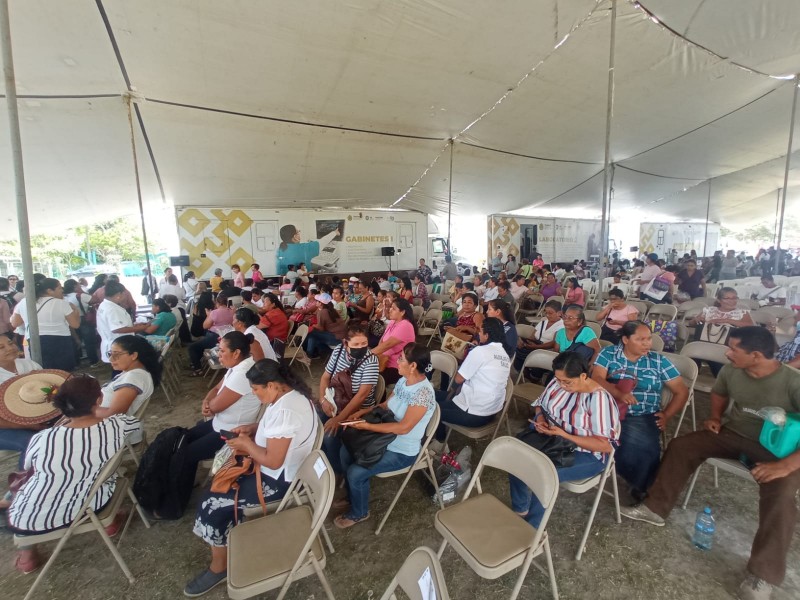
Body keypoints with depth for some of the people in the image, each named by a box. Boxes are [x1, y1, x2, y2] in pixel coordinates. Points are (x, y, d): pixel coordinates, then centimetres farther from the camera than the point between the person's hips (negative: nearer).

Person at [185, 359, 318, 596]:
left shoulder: (284, 410, -33)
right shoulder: (291, 394, -2)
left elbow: (273, 461, -28)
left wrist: (246, 444, -14)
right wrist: (252, 427, 3)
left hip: (278, 479, -10)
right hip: (278, 468, 10)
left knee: (213, 501, -2)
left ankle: (219, 567, 18)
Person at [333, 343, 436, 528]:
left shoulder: (423, 393, -30)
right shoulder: (403, 380, -4)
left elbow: (403, 427, -31)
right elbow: (386, 406, 8)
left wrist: (368, 426, -28)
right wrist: (364, 411, -7)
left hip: (402, 451, -8)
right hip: (387, 438, 8)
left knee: (355, 472, -12)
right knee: (346, 452, 6)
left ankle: (359, 513, 18)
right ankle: (355, 497, 28)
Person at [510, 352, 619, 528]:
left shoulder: (598, 398, -22)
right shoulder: (557, 383, -5)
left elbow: (604, 445, -22)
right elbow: (540, 405, 12)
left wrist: (563, 434, -28)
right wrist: (540, 419, -11)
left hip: (586, 453, -6)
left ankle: (532, 528, -3)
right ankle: (520, 510, 6)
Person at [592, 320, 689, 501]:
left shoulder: (659, 360, 7)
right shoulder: (608, 353, 3)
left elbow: (682, 391, 9)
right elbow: (596, 378, -8)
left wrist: (666, 415, -4)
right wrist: (618, 393, -27)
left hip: (643, 417, 1)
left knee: (643, 446, -28)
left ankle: (642, 487, 2)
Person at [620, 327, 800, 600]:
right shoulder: (730, 371, -8)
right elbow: (719, 393, 17)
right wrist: (715, 417, 1)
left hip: (777, 448, -4)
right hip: (733, 433, 5)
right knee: (681, 445, -11)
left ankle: (763, 574, -16)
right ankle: (655, 508, -2)